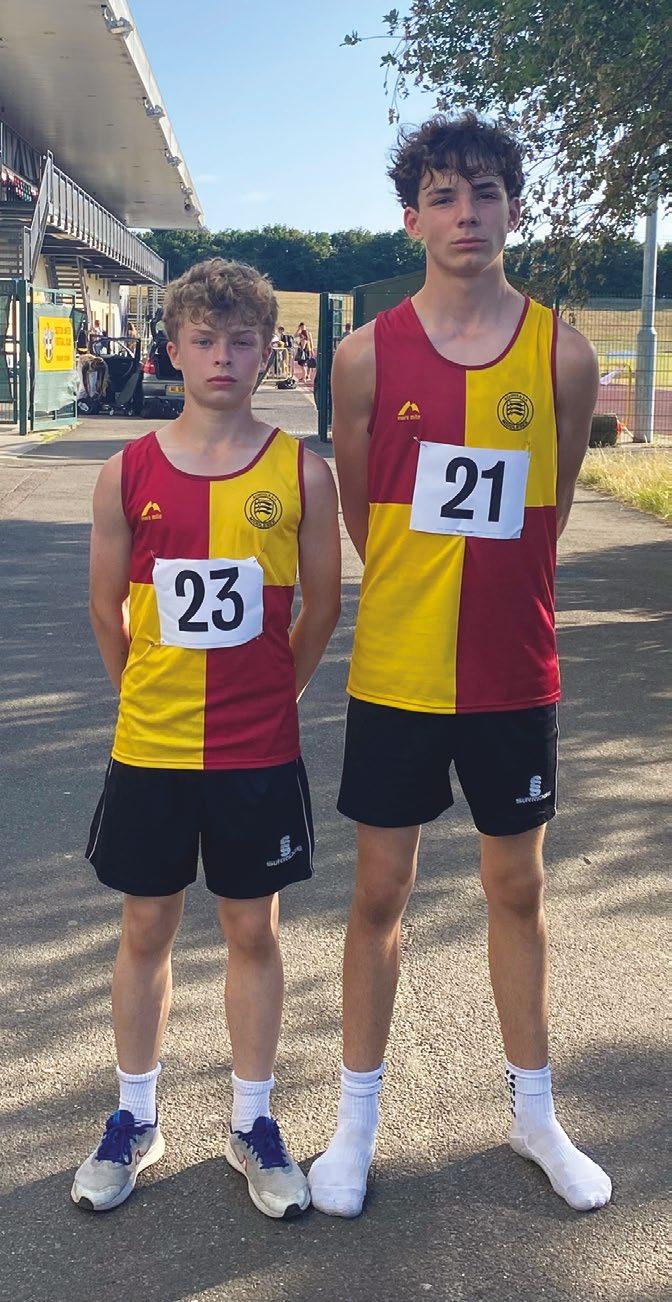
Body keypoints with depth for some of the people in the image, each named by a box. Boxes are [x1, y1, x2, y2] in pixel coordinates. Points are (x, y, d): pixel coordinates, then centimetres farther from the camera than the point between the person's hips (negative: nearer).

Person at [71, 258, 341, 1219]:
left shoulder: (301, 472, -5)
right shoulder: (129, 473, -3)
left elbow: (322, 605, 4)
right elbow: (107, 607, 6)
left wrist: (267, 693, 7)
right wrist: (155, 695, 10)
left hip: (260, 751, 0)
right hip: (148, 746, 1)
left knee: (253, 931, 11)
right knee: (147, 930, 12)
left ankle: (252, 1124, 28)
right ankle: (135, 1120, 31)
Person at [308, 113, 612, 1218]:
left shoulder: (562, 353, -4)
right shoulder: (370, 355, -5)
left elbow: (550, 510, 8)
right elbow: (356, 509, 7)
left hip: (514, 675, 1)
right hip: (397, 671, 0)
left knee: (517, 889, 14)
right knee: (380, 892, 9)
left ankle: (534, 1111, 33)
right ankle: (358, 1117, 27)